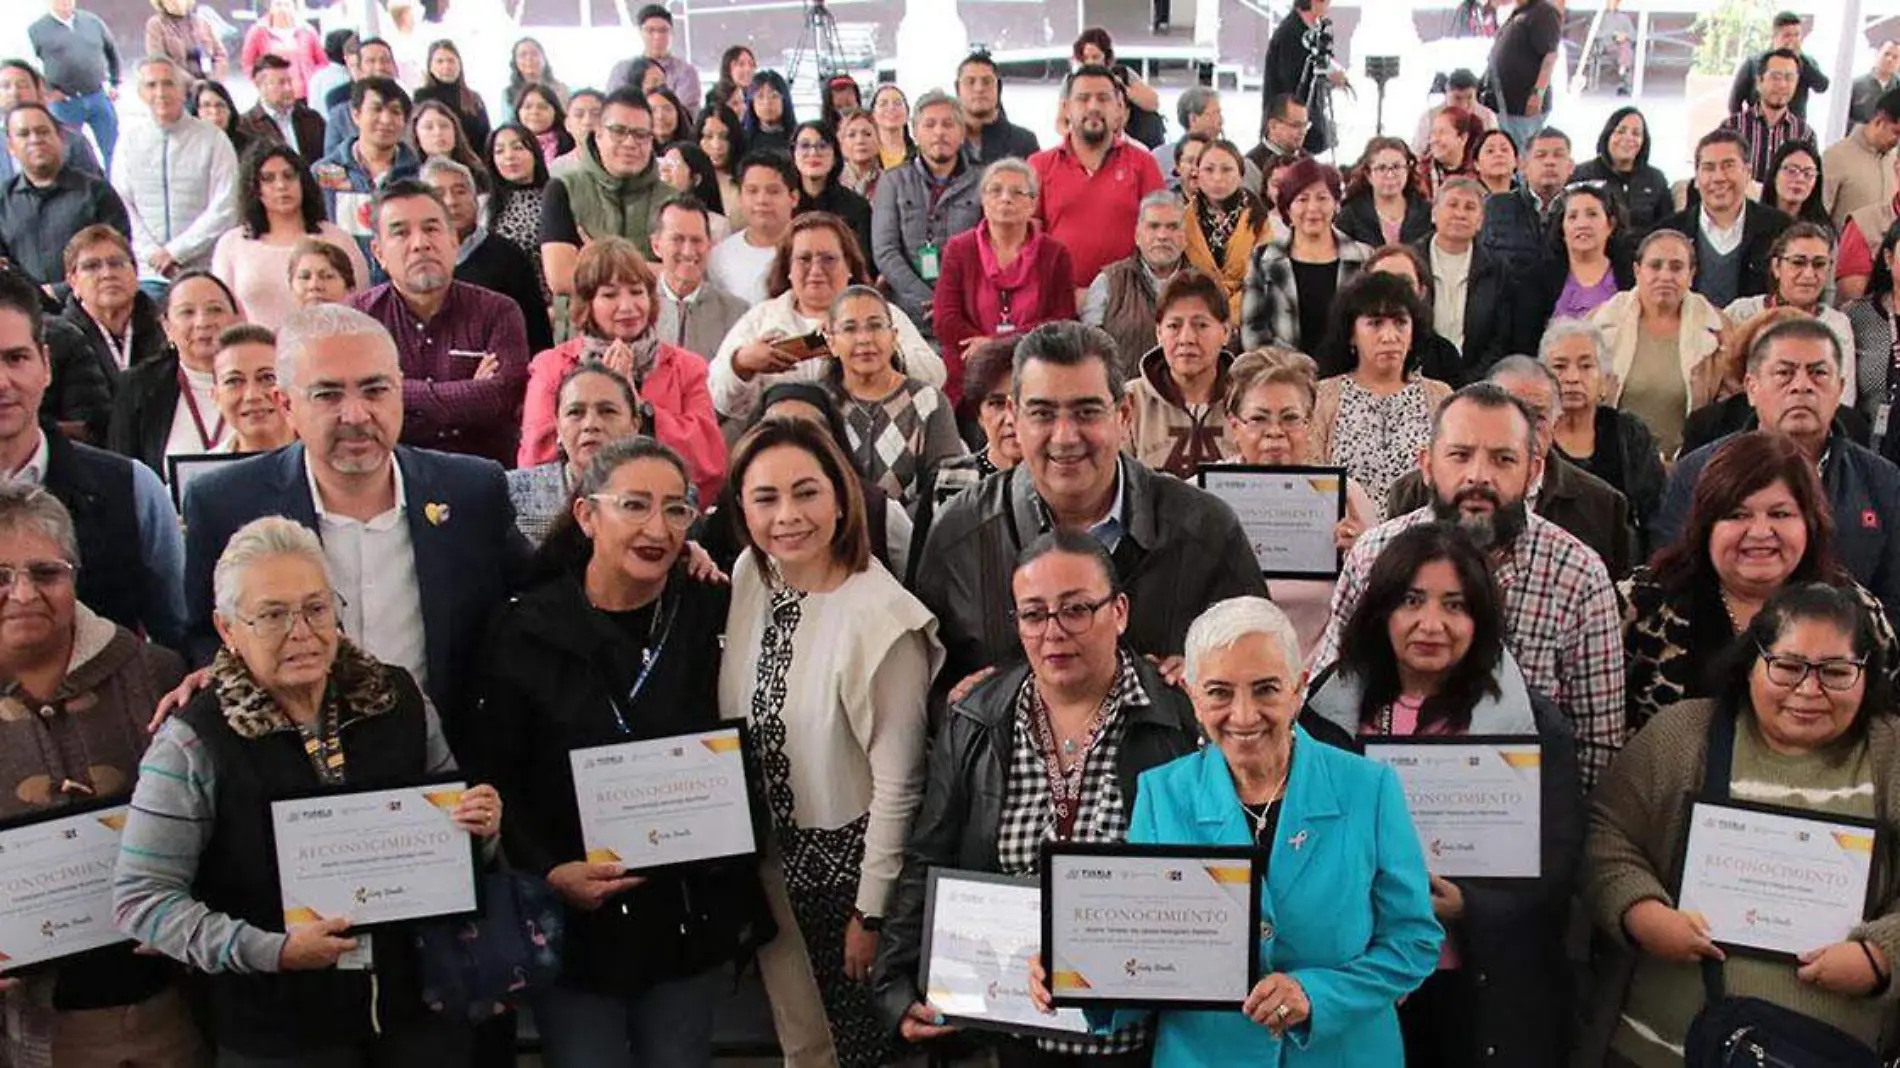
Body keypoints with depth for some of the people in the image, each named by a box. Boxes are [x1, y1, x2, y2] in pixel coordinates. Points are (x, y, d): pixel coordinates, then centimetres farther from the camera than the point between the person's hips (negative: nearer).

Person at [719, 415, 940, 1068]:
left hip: (849, 858, -5)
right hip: (766, 854, 5)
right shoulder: (749, 578, -4)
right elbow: (732, 725, 6)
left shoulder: (881, 617, -23)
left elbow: (896, 785, -19)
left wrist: (872, 913, -14)